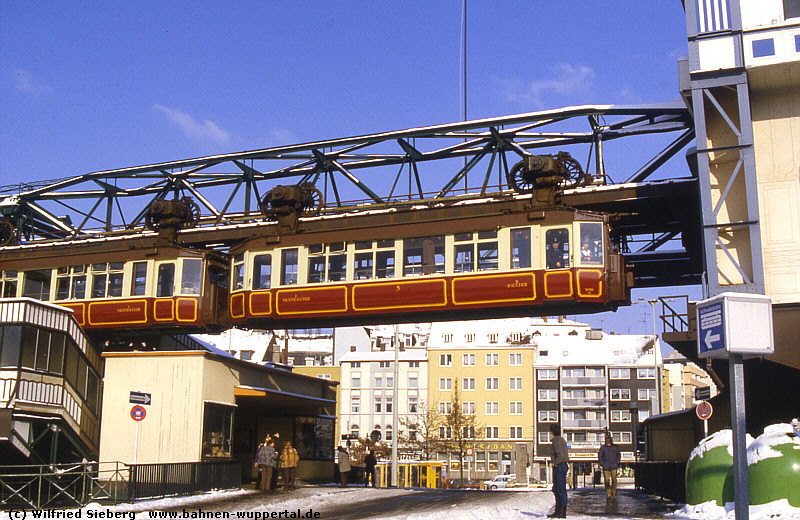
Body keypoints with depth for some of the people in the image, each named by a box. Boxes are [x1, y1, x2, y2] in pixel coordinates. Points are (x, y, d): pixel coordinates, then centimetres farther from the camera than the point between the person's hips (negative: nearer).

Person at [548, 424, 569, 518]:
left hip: (559, 466, -10)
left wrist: (556, 463, -13)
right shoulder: (562, 440, 17)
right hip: (564, 465, 10)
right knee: (556, 490, 14)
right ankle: (558, 511, 18)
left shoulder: (557, 441, -14)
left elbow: (560, 454, -25)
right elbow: (566, 454, 21)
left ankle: (562, 512, -5)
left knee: (561, 490, -7)